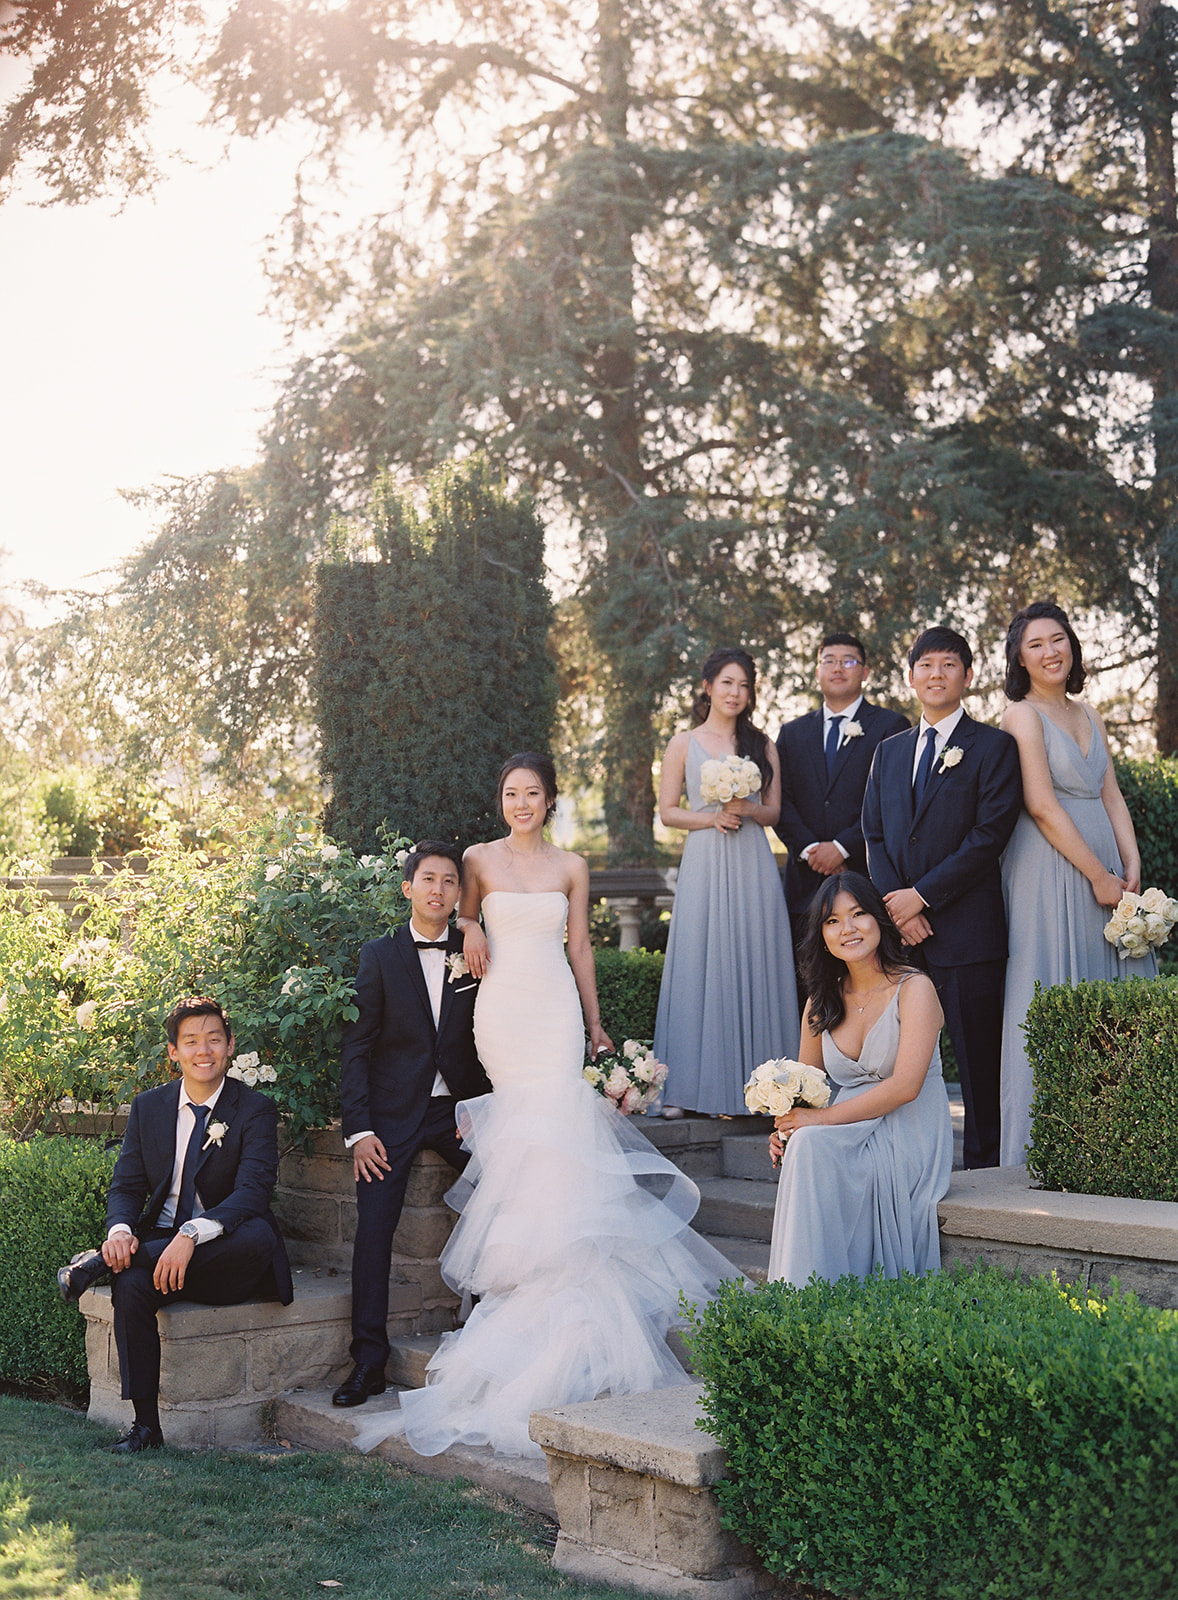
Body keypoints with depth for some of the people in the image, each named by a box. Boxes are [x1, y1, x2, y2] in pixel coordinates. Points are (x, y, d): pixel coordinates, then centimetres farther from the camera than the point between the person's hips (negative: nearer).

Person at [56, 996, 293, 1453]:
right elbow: (126, 1187, 4)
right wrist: (120, 1230, -21)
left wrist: (191, 1235, -36)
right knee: (130, 1286, -31)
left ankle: (99, 1262, -26)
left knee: (258, 1234, -36)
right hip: (157, 1244, 2)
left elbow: (251, 1192, -19)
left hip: (225, 1260, -2)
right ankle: (146, 1424, -21)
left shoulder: (255, 1110, -6)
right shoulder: (148, 1106, 8)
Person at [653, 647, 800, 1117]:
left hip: (752, 867, 1)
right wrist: (712, 818, -10)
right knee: (701, 968, -3)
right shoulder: (684, 744, 7)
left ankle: (746, 1085, 5)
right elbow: (668, 811, 5)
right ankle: (688, 1089, 0)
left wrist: (746, 809, -10)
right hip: (704, 866, -1)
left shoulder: (761, 745, 12)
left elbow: (774, 811, 11)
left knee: (751, 967, -1)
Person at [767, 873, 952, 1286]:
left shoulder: (914, 989, -7)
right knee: (804, 1145, -29)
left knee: (813, 1146, -31)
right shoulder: (821, 1002, 12)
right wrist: (786, 1126, -10)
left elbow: (905, 1086, -18)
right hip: (847, 1139, 5)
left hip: (907, 1141, -5)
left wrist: (820, 1119, -20)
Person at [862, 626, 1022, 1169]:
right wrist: (896, 907, -3)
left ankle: (984, 1172, 6)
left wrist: (922, 895, -12)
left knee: (977, 1061, -2)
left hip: (966, 931, -5)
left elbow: (990, 835, -9)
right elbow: (874, 835, 13)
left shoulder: (994, 747, 1)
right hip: (899, 932, 5)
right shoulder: (889, 751, 18)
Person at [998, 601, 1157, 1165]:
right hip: (1052, 869, -7)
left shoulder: (1087, 714, 16)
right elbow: (1042, 806, -14)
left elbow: (1111, 796, 12)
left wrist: (1131, 867, -2)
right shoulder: (1023, 715, -7)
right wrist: (1099, 876, -13)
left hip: (1104, 863, 7)